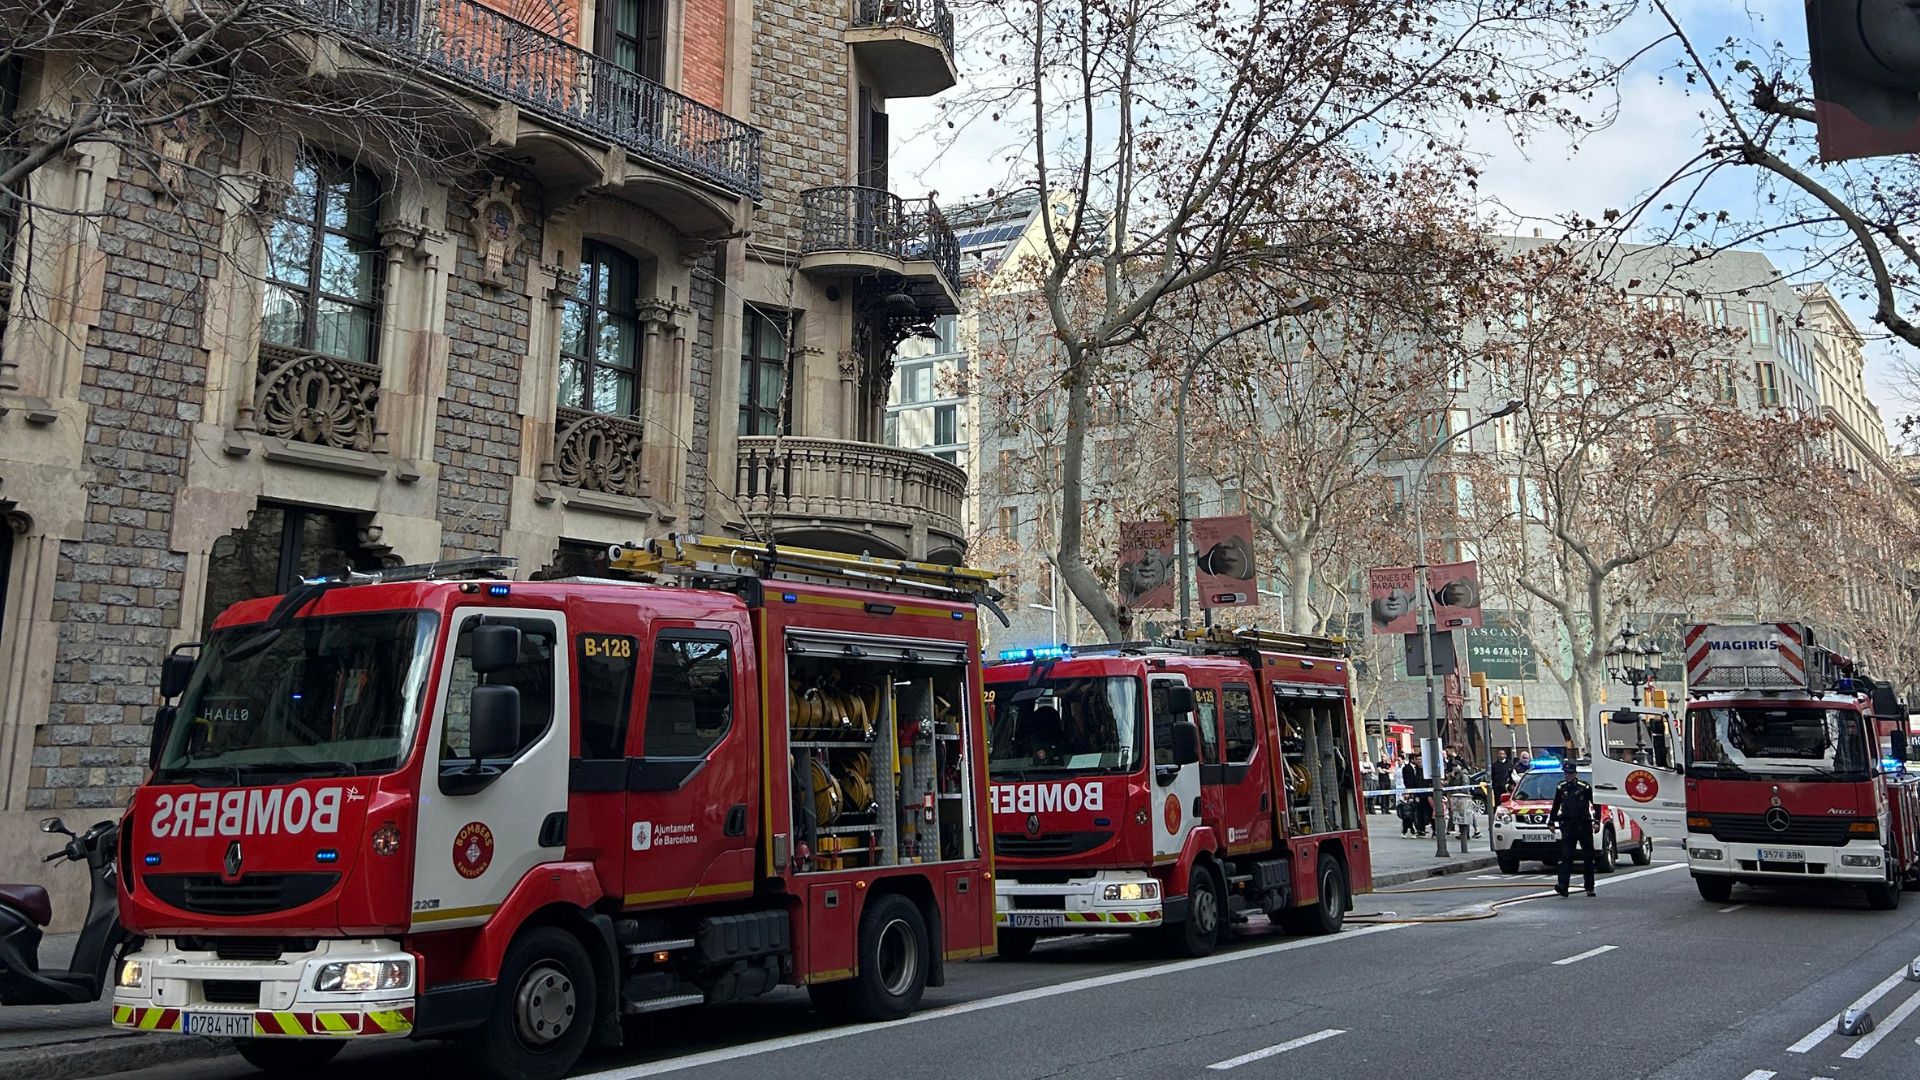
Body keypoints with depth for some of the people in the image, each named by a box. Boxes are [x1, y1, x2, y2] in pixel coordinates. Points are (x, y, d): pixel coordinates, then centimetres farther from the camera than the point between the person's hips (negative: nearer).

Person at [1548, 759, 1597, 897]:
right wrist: (1551, 821, 18)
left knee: (1589, 857, 7)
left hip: (1584, 826, -2)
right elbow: (1556, 806, 18)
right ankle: (1563, 885, -16)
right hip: (1567, 826, 2)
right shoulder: (1561, 788, 8)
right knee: (1566, 857, -8)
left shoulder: (1584, 787, -3)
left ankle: (1590, 887, 17)